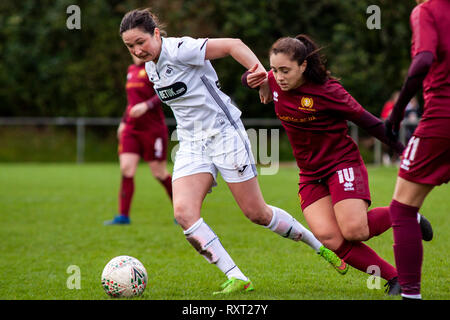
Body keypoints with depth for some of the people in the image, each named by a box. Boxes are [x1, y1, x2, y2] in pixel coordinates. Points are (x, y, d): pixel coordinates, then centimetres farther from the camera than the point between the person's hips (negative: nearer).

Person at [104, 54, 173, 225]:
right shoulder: (131, 70, 15)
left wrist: (146, 106, -29)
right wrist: (124, 121, 23)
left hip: (153, 129, -6)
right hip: (131, 129, 6)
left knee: (159, 173, 1)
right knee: (126, 168, -8)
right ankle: (123, 216, -5)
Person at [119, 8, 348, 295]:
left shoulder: (179, 50, -17)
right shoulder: (151, 68, 7)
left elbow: (232, 44, -21)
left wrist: (261, 73, -35)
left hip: (223, 132, -7)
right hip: (191, 144, 7)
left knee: (256, 213, -1)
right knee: (183, 212, -16)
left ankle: (319, 245, 23)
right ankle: (237, 279, -13)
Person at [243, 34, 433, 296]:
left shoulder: (325, 90, -18)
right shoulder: (274, 83, -3)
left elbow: (366, 121, -11)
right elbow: (250, 77, 22)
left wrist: (403, 150, -8)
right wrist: (254, 78, -4)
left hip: (343, 162, -5)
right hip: (311, 174, 5)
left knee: (353, 231, -22)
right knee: (329, 237, -17)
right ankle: (394, 278, -8)